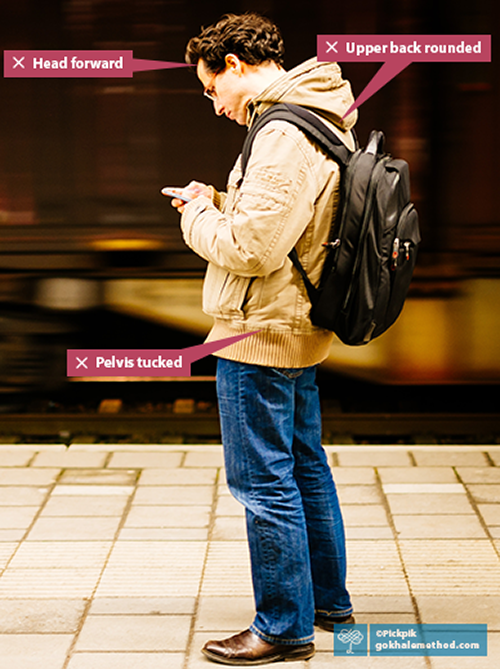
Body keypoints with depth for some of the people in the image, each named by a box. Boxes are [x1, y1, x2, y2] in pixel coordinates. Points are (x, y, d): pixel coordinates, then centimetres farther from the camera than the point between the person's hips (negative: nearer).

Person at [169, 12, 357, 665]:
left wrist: (197, 216, -8)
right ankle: (327, 599, 33)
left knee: (264, 481, -1)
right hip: (301, 326, 11)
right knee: (305, 466, 20)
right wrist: (219, 204, 7)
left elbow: (251, 247, -26)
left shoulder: (283, 136, -22)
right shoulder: (325, 120, 11)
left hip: (260, 332, -11)